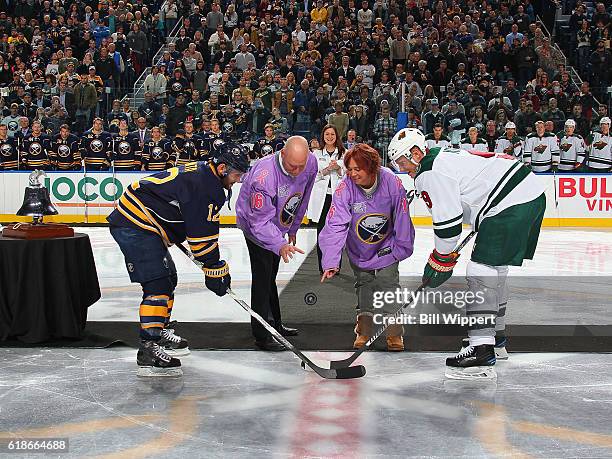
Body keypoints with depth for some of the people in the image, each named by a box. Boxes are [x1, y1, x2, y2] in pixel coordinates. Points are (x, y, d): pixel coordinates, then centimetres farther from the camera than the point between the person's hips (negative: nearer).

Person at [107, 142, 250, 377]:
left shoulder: (202, 173, 13)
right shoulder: (204, 186, -20)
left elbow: (201, 225, 24)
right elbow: (202, 233, -18)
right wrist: (215, 268, -10)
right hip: (134, 227, -11)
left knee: (167, 278, 20)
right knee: (157, 285, -16)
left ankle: (160, 333, 34)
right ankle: (148, 350, -18)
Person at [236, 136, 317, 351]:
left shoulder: (311, 162, -18)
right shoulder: (264, 176, -39)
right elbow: (261, 221, -36)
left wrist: (292, 229, 8)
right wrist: (280, 245, -50)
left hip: (278, 224, 7)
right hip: (255, 223, -7)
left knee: (270, 276, 20)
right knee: (262, 276, -12)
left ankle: (275, 324, 34)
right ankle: (262, 335, -6)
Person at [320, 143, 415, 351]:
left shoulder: (391, 182, -26)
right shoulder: (345, 188, -26)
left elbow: (402, 218, -14)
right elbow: (335, 225, -30)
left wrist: (402, 248, -6)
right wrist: (331, 262, -37)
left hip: (386, 245, -1)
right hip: (358, 248, 1)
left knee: (387, 282, -5)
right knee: (363, 284, 9)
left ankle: (394, 332, 6)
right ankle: (364, 330, 23)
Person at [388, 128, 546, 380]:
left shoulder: (430, 172, -10)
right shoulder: (443, 156, 22)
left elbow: (448, 221, -13)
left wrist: (440, 261, -1)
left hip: (510, 204, -11)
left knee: (481, 271, -12)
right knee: (496, 269, 21)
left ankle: (482, 352, -17)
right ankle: (495, 337, 35)